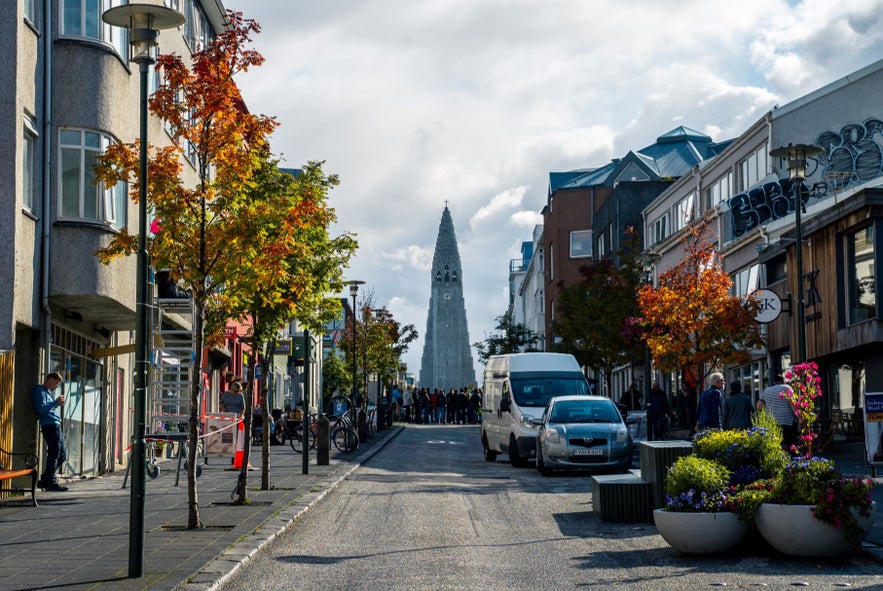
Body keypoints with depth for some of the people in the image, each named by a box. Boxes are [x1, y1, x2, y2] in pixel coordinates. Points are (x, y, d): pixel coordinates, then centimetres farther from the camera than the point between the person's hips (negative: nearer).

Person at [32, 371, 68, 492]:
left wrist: (58, 404, 12)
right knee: (54, 454, -10)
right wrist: (56, 402, -12)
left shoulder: (47, 392, 25)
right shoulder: (39, 390, -5)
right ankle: (50, 482, -5)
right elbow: (41, 409, -17)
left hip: (55, 426, 10)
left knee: (62, 454, 12)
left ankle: (45, 480, 17)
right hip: (49, 426, -10)